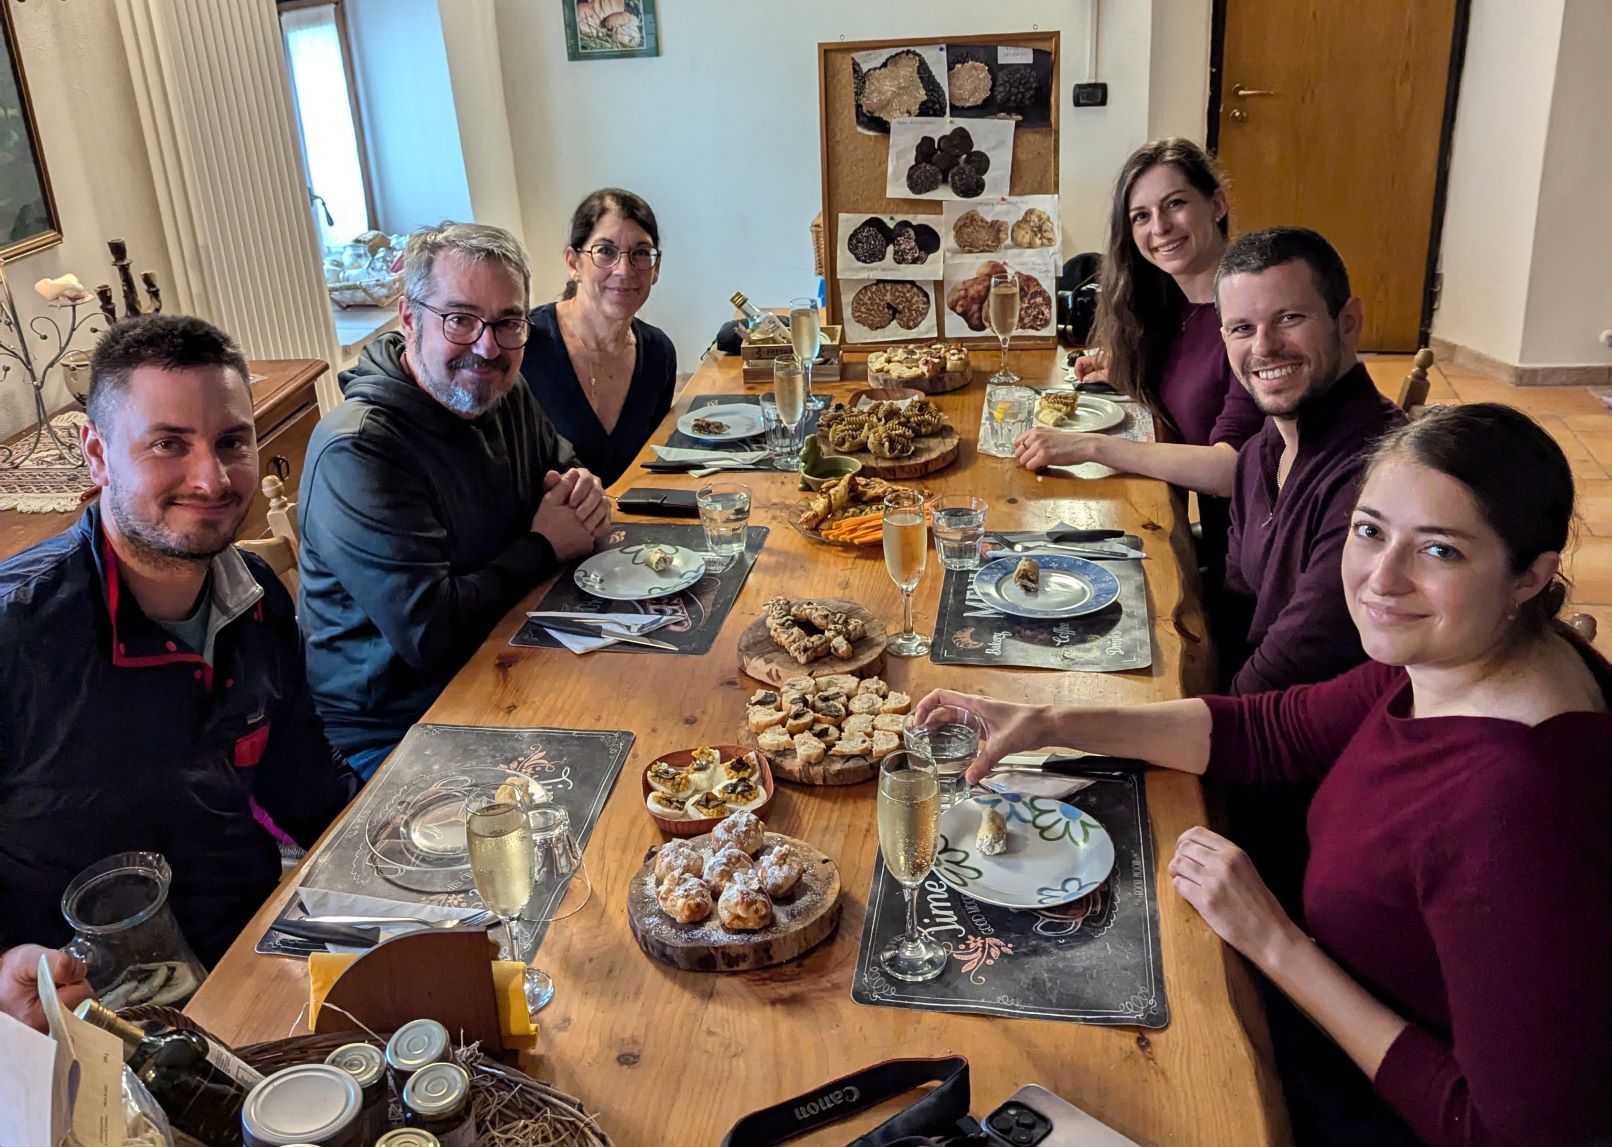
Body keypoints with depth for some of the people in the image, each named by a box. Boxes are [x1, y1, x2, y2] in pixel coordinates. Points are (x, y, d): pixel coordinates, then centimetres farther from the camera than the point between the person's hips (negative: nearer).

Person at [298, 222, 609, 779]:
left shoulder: (504, 393, 2)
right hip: (389, 738, -8)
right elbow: (430, 632, -29)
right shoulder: (355, 451, -24)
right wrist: (542, 548, -15)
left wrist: (581, 493, -4)